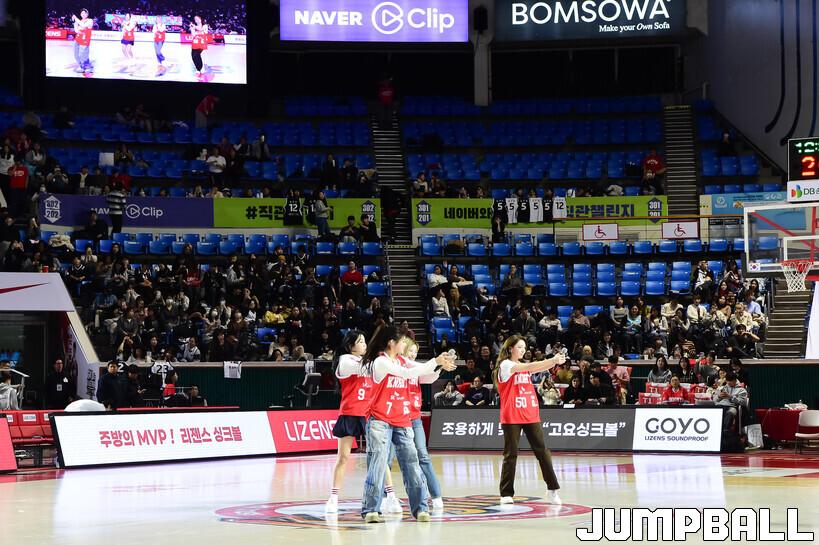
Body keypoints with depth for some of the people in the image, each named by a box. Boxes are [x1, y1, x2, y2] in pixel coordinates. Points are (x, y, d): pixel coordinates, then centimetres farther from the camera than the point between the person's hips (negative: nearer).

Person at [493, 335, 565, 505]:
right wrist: (553, 360, -24)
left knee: (542, 451, -2)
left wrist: (554, 361, -20)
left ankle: (552, 490, -2)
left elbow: (538, 368, -1)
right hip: (512, 417, -6)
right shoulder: (505, 365, -5)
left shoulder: (524, 366, 17)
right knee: (511, 454, -2)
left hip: (531, 415, 6)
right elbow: (529, 367, -18)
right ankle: (506, 494, 6)